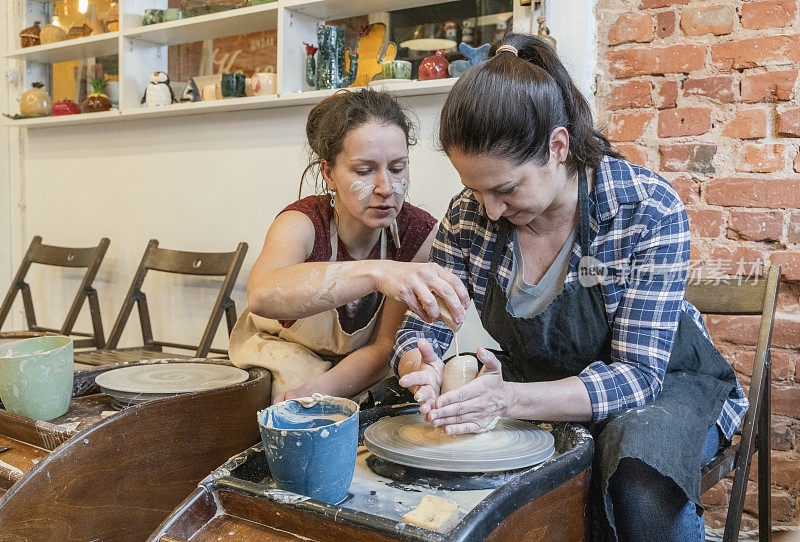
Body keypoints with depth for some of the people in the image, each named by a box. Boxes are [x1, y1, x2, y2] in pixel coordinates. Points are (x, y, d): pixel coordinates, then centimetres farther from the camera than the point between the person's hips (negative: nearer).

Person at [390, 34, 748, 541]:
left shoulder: (649, 209, -25)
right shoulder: (470, 214, -13)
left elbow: (637, 373, -25)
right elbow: (421, 328, -7)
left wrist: (513, 399, -42)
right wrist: (424, 374, -34)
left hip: (664, 381, -3)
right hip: (538, 381, 4)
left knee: (643, 493, -37)